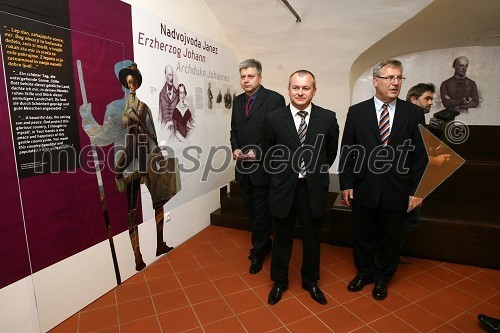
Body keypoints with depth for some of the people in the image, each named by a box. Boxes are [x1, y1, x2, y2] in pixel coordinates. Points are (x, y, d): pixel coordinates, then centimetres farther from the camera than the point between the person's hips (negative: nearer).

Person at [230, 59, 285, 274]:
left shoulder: (274, 99, -10)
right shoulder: (238, 101, 11)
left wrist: (259, 153, -19)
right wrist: (235, 148, -1)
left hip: (263, 167, -6)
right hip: (243, 167, 6)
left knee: (261, 213, 6)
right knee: (251, 211, 17)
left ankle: (258, 252, 26)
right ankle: (264, 243, 38)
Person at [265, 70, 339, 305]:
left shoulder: (328, 118, -4)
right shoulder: (274, 119, -6)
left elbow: (331, 152, 10)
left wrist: (316, 172, 10)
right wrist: (282, 174, 6)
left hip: (313, 189, 1)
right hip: (283, 188, -1)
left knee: (312, 239, 18)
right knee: (282, 239, 15)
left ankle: (310, 281, 42)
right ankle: (279, 281, 38)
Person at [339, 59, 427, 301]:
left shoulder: (414, 113, 0)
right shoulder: (357, 112, -1)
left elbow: (420, 154, 2)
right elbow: (347, 151, 0)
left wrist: (416, 190, -1)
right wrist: (346, 183, -4)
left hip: (396, 190, 1)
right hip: (364, 188, 0)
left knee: (390, 238, 15)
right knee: (362, 235, 15)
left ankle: (382, 278, 39)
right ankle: (364, 273, 39)